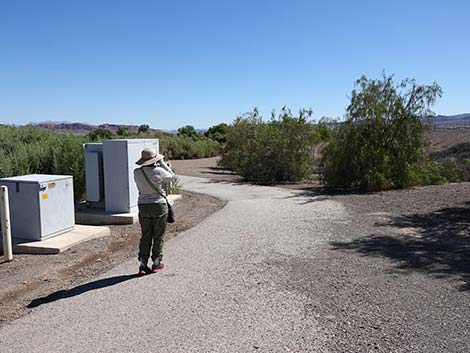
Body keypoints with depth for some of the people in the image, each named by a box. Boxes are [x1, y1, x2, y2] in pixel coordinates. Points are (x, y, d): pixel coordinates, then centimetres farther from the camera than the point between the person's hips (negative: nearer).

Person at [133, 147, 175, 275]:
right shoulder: (159, 171, -17)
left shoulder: (137, 172, -5)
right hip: (159, 206, -3)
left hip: (143, 206, 4)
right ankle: (156, 263, 16)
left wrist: (157, 165, 11)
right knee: (158, 237, 9)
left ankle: (142, 264, 10)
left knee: (145, 236, 12)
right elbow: (172, 177, 1)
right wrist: (162, 163, 5)